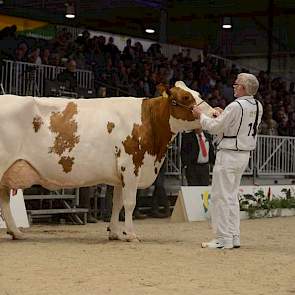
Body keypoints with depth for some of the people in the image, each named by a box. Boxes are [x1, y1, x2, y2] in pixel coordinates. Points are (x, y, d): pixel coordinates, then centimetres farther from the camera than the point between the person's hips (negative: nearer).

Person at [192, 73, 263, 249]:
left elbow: (214, 128, -14)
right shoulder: (258, 107, 5)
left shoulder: (236, 106, -19)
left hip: (228, 155, -8)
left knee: (221, 196, -3)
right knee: (232, 196, 16)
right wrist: (222, 117, 20)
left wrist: (201, 115, 2)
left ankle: (223, 239, -2)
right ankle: (234, 237, 17)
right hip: (245, 154, 8)